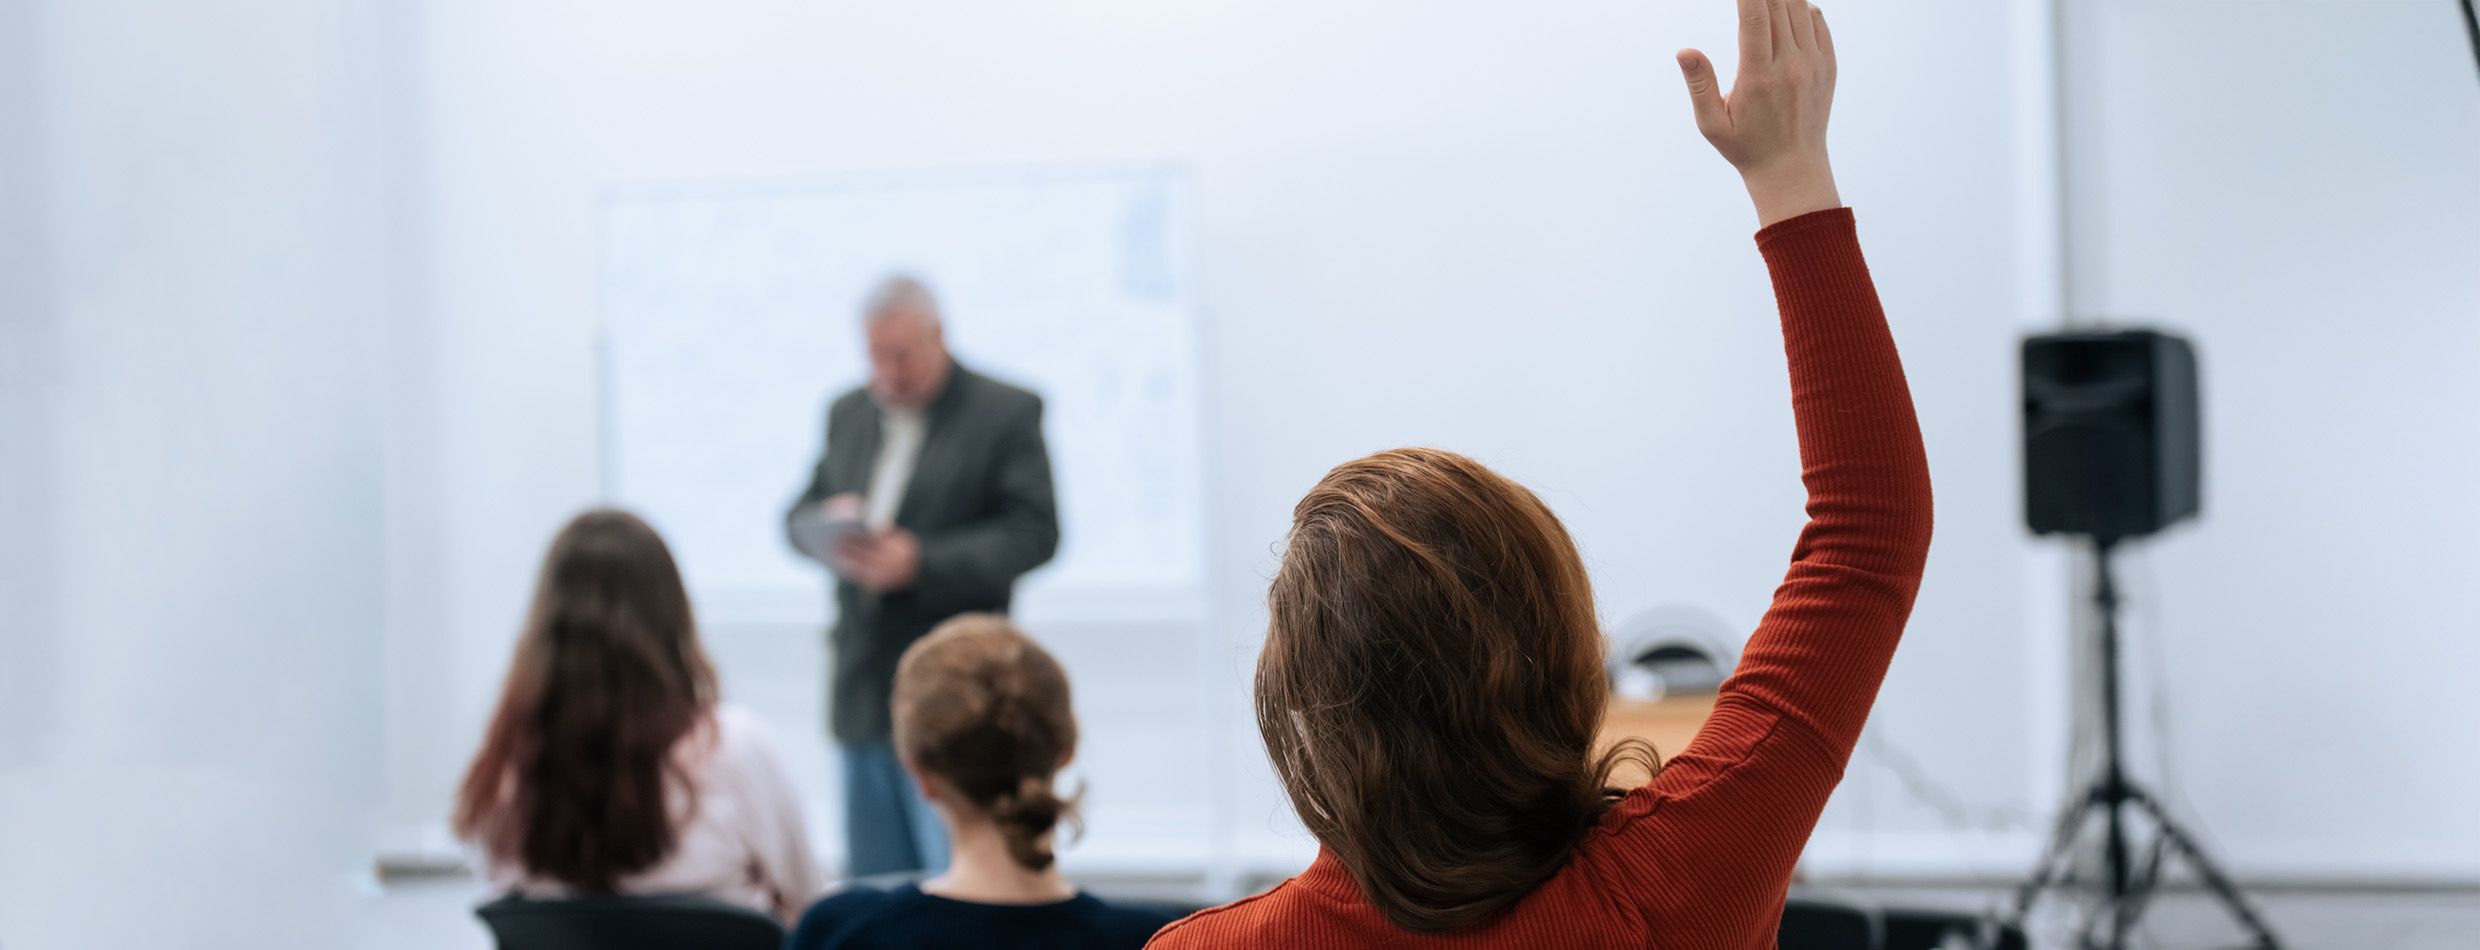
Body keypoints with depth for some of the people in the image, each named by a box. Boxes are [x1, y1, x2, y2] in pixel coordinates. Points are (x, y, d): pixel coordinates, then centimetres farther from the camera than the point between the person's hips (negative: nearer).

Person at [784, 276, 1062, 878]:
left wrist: (920, 562, -21)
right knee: (873, 878, 9)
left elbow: (1034, 532, -11)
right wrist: (833, 522, -9)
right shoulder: (849, 414, 15)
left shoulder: (1007, 414, -4)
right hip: (863, 690, 6)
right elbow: (799, 518, 17)